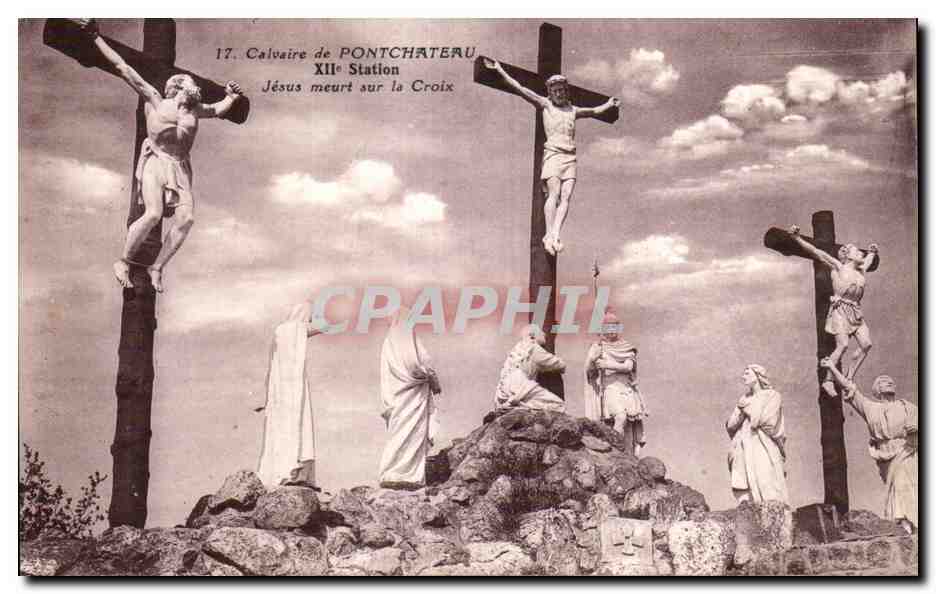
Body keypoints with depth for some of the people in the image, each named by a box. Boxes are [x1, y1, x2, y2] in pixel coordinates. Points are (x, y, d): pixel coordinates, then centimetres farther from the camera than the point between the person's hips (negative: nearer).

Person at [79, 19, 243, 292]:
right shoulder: (153, 99, 5)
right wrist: (96, 36, 2)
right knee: (153, 213, -24)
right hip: (155, 162, -5)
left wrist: (231, 97, 17)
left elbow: (218, 110, 37)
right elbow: (123, 68, 4)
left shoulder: (194, 110, 17)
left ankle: (157, 267, 0)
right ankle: (124, 262, -6)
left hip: (180, 168, 5)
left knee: (187, 218, -13)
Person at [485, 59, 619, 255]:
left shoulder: (573, 110, 22)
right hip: (553, 153, -4)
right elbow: (519, 88, 4)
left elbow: (594, 111, 44)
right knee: (553, 195, -15)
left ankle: (555, 235, -16)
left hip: (570, 157, 4)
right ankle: (549, 235, -17)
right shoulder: (545, 104, 10)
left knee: (566, 197, -9)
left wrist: (608, 104, 53)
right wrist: (500, 70, -2)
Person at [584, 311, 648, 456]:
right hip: (609, 390, -3)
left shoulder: (626, 348, 12)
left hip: (627, 389, 3)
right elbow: (588, 370, -2)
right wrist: (593, 359, -23)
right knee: (620, 416, -29)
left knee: (629, 429, -1)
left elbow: (628, 366, -4)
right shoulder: (597, 347, 8)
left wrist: (608, 365, -17)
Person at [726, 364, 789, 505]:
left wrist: (746, 406, 3)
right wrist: (741, 409, -4)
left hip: (764, 453, -5)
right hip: (744, 455, 5)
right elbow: (730, 425, 12)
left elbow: (762, 421, -10)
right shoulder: (745, 398, 21)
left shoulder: (772, 396, 4)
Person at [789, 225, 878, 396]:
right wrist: (797, 238, -12)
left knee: (866, 344, -9)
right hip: (840, 309, -7)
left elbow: (868, 260, 45)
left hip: (855, 312, 7)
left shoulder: (861, 270, 18)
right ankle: (828, 380, -10)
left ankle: (849, 378, 0)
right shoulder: (838, 266, 0)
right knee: (843, 345, -18)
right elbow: (816, 252, -6)